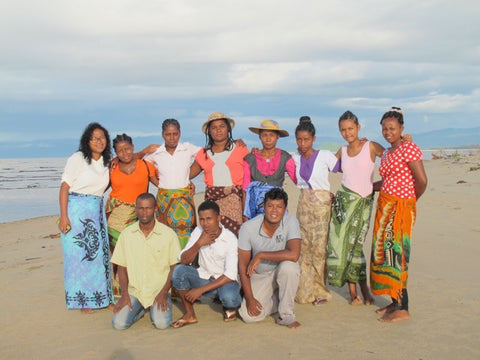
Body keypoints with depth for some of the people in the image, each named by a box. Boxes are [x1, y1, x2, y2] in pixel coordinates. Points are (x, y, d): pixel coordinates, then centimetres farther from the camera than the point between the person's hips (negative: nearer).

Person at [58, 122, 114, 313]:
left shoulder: (106, 162, 11)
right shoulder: (77, 159, -7)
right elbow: (64, 188, -10)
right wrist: (63, 216, -17)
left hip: (97, 211, 6)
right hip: (76, 210, -6)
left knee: (99, 252, 5)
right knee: (79, 253, -3)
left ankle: (101, 297, 15)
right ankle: (82, 299, 7)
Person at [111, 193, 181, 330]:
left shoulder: (168, 234, -3)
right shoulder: (126, 234, 3)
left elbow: (175, 267, 0)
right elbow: (122, 267, 7)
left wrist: (164, 293, -10)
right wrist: (124, 294, -5)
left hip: (159, 290, -2)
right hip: (134, 290, 2)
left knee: (162, 323, -23)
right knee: (119, 323, -18)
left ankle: (155, 307, 10)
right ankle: (140, 309, 13)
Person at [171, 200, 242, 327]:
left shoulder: (230, 238, -17)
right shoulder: (198, 232, -5)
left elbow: (230, 275, -22)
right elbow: (183, 261, -10)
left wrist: (201, 290, -24)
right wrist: (199, 244, -28)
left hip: (224, 281, -4)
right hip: (203, 278, 4)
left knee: (229, 297, -37)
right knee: (179, 270, -23)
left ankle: (230, 308, 3)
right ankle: (189, 314, -6)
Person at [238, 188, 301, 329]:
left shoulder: (291, 222, -18)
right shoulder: (248, 227, -17)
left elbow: (293, 254, -33)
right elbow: (243, 266, -12)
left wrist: (261, 255, -28)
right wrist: (249, 298, -16)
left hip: (281, 271, -1)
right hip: (259, 276, 1)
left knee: (289, 266, -36)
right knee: (248, 316, -18)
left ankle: (286, 315, -15)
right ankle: (276, 299, 13)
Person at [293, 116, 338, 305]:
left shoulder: (325, 156, -5)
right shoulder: (296, 159, 9)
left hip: (322, 204, -4)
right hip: (304, 203, 4)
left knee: (320, 247, -5)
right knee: (304, 247, 5)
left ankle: (320, 291, 8)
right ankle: (306, 290, 15)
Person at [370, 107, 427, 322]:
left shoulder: (408, 148, -11)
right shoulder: (387, 153, 15)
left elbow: (421, 181, -16)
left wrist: (413, 199, -1)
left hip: (400, 207, -9)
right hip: (385, 207, 9)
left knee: (395, 253, -9)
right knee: (384, 252, 9)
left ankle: (403, 309, -3)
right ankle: (395, 302, 18)